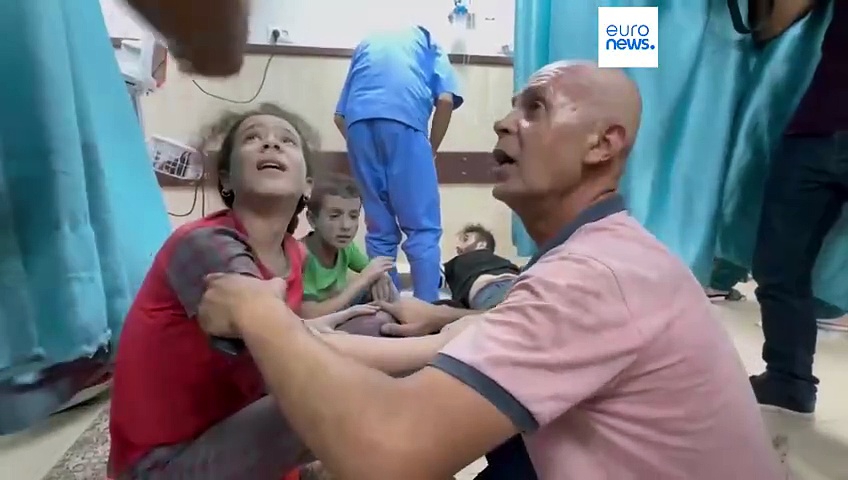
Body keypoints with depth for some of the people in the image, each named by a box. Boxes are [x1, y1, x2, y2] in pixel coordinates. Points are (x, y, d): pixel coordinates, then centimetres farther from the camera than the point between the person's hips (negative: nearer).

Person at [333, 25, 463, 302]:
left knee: (379, 230, 10)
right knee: (423, 229, -1)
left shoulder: (366, 44, 36)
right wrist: (431, 149, 14)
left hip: (359, 122, 4)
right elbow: (446, 100, 6)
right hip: (403, 120, -3)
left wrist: (364, 153, 25)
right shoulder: (428, 42, 28)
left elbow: (339, 116, 24)